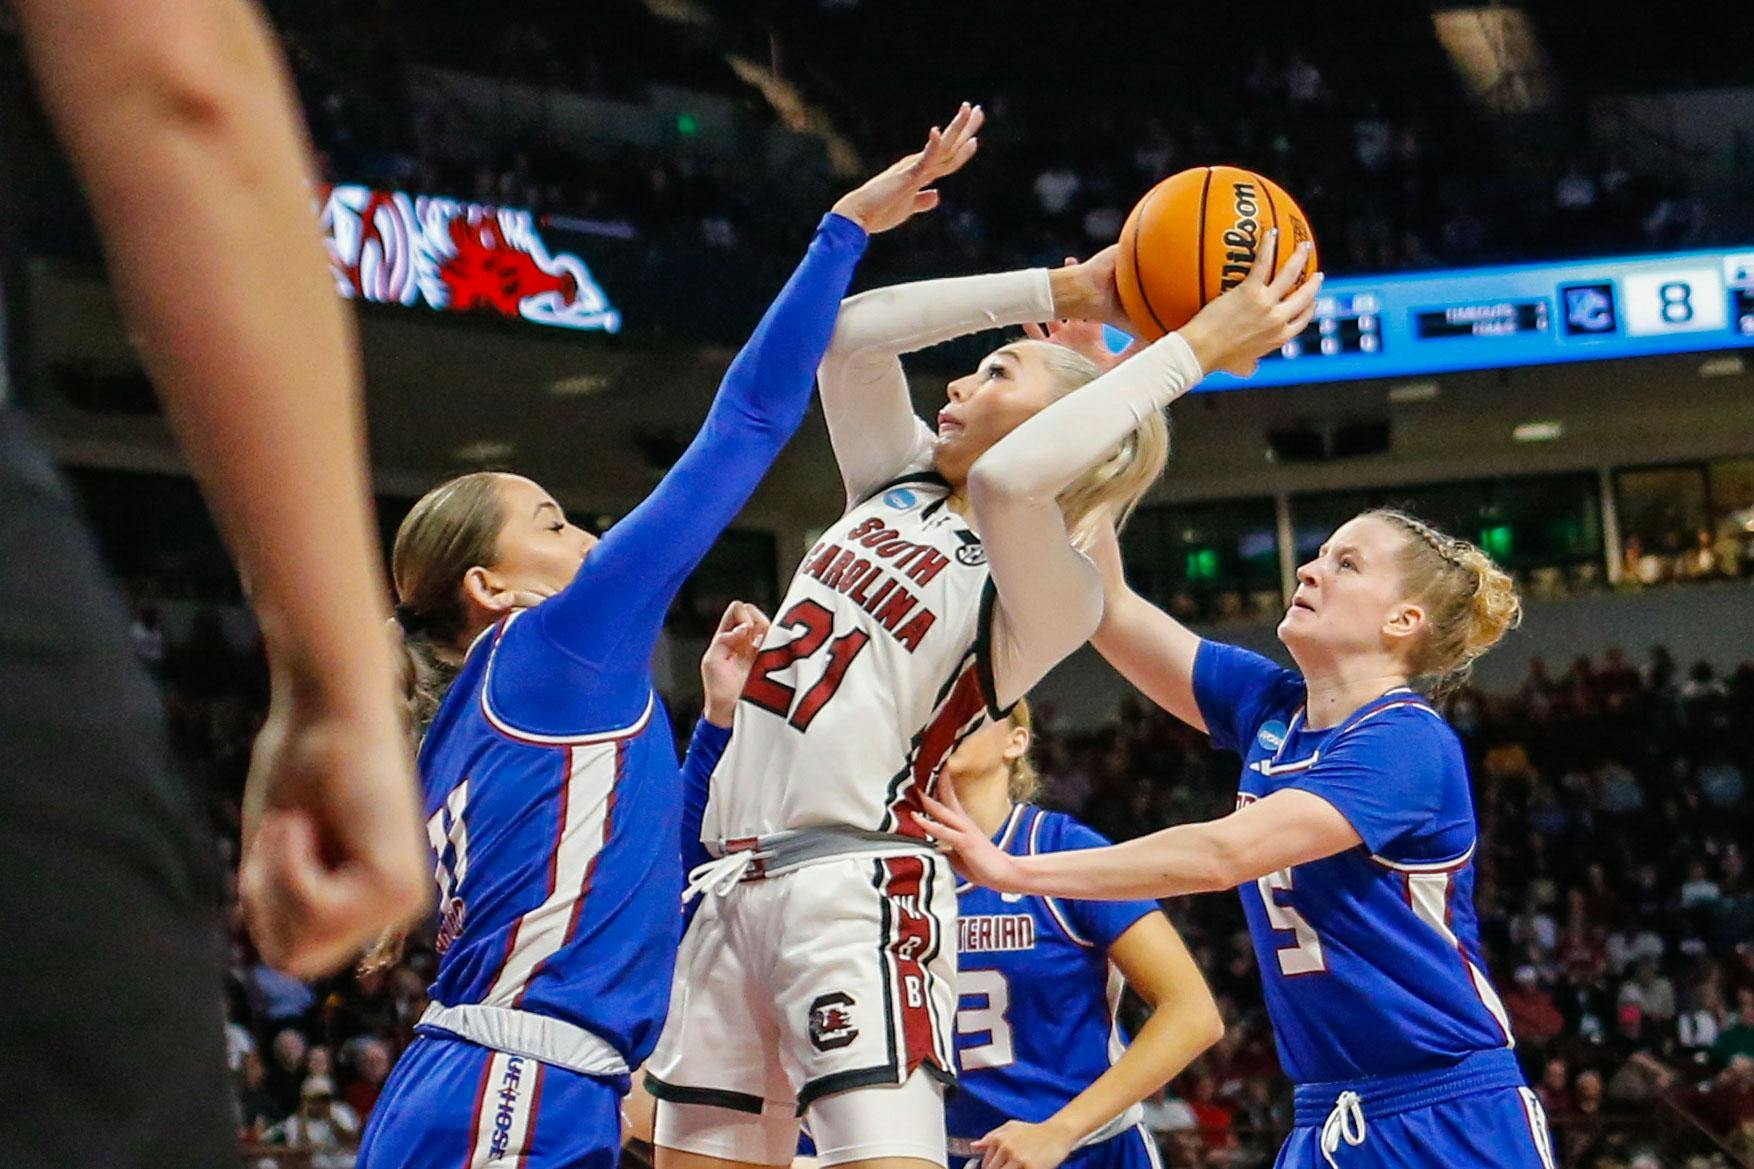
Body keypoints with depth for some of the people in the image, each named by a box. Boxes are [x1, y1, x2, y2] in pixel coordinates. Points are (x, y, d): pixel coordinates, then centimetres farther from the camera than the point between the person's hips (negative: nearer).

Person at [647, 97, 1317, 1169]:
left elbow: (1010, 477, -27)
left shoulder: (1049, 592, -6)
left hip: (859, 890, -8)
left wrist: (1194, 350, -23)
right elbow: (854, 336, 8)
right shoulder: (902, 484, 18)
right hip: (734, 884, 8)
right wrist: (1063, 292, 8)